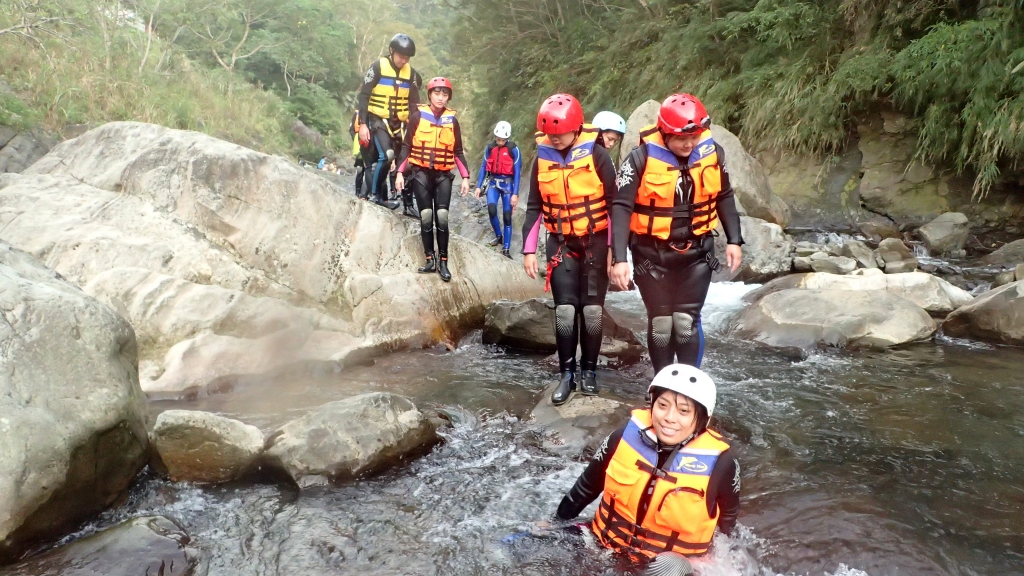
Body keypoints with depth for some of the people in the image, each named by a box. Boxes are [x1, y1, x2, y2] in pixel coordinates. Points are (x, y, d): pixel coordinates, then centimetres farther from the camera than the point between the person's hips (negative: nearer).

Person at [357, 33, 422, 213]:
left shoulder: (410, 73, 4)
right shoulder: (378, 67, -8)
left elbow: (414, 102, 10)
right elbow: (364, 96, -8)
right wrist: (363, 124, -14)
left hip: (399, 123, 4)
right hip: (378, 121, -4)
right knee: (386, 155, -23)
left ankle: (408, 204, 9)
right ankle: (375, 193, -5)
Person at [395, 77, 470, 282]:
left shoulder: (452, 120, 6)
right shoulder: (418, 116, 0)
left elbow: (458, 152, 9)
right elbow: (407, 146, 1)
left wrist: (465, 177, 1)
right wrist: (400, 172, -6)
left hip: (443, 175, 1)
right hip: (421, 173, -1)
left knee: (442, 216, -7)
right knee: (426, 215, -6)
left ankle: (443, 262, -1)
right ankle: (430, 260, 2)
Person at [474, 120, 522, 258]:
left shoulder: (513, 149, -11)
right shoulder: (489, 148, -1)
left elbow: (517, 172, -11)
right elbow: (483, 167, 5)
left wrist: (515, 194, -14)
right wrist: (478, 186, 0)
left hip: (507, 184, -2)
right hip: (493, 182, 2)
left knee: (507, 216, -2)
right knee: (491, 209, -20)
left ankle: (506, 249, 4)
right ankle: (499, 236, 5)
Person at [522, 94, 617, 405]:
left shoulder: (596, 155, -12)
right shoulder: (542, 158, -2)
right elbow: (534, 207, 5)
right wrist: (529, 250, 3)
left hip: (595, 242, -2)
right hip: (561, 243, 2)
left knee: (592, 310, 2)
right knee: (565, 310, -2)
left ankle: (589, 371, 18)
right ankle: (567, 374, 10)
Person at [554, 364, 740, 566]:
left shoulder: (719, 463, -16)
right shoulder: (625, 437, -11)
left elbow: (727, 519, 4)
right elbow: (587, 486, 5)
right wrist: (557, 522, 12)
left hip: (674, 566, 0)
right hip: (605, 547, 1)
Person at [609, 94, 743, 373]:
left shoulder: (712, 152, -5)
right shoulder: (642, 158, -16)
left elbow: (724, 197, 9)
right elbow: (621, 208, -17)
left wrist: (734, 240, 6)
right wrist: (619, 258, -24)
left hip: (696, 252, 2)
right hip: (652, 253, -2)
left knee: (686, 322, 2)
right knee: (660, 323, 6)